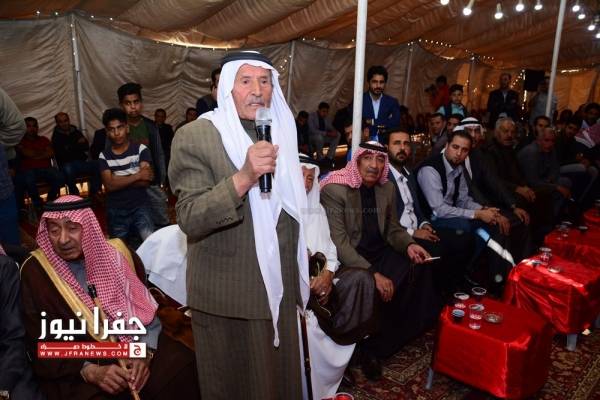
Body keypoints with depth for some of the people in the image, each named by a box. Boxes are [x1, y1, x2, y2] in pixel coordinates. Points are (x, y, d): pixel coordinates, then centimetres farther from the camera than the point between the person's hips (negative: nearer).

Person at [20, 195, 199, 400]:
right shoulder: (35, 272, -4)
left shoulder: (117, 254, 0)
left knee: (185, 369, -18)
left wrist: (145, 353, -13)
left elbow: (146, 310, 4)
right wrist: (90, 371, -16)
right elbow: (40, 345, -3)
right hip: (76, 373, -2)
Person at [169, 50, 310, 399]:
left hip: (280, 288, 5)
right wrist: (244, 177, -33)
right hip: (227, 297, -5)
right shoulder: (194, 137, -13)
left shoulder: (281, 130, 7)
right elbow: (190, 220, -22)